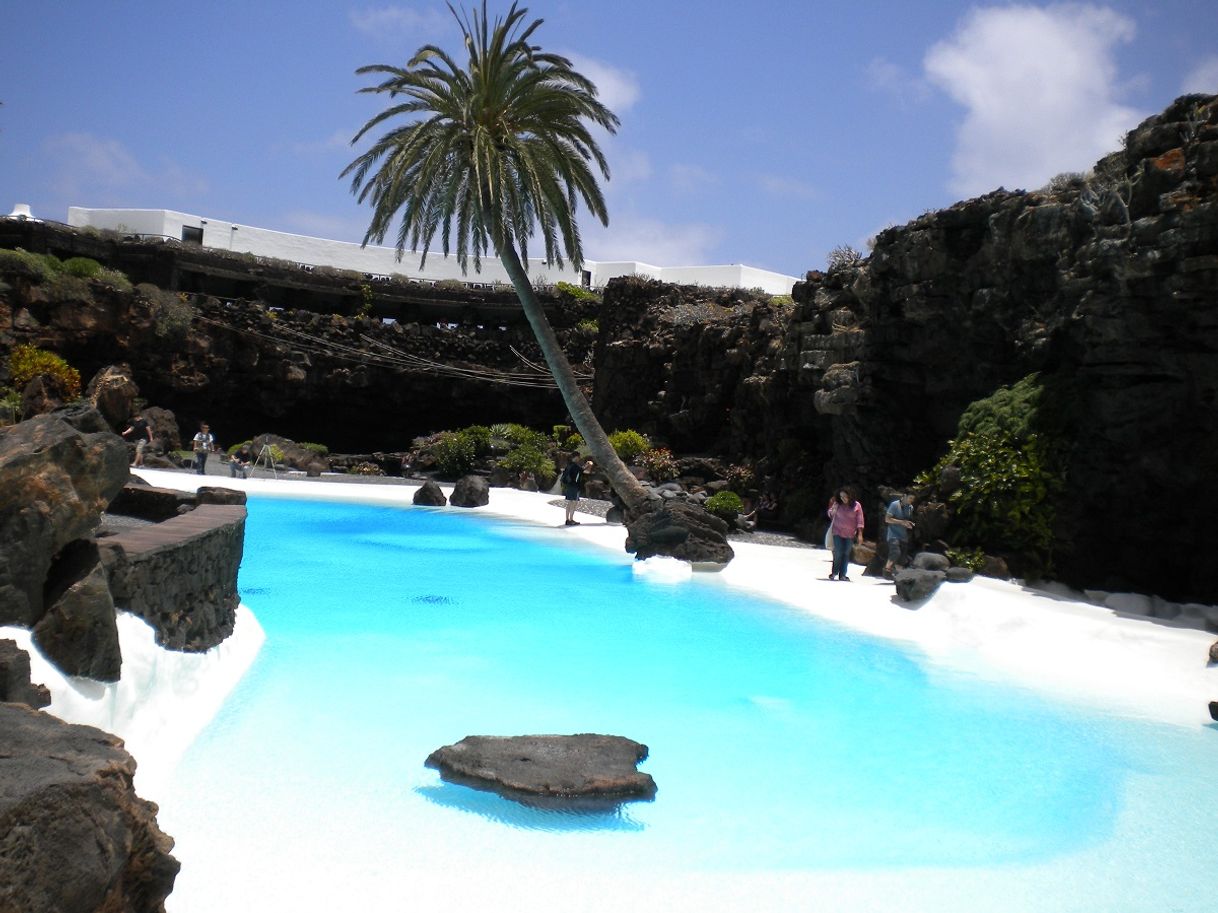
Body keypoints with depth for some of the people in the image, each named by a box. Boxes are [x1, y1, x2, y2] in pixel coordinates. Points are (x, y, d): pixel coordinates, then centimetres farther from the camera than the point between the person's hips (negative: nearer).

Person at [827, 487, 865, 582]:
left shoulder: (857, 505, -2)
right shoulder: (837, 504, 0)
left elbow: (859, 520, -2)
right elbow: (831, 515, 14)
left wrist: (860, 534, -6)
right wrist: (832, 510, -9)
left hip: (850, 534, 1)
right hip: (838, 532, -1)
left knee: (846, 554, 4)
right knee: (838, 553, -6)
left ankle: (842, 575, 10)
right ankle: (834, 572, 11)